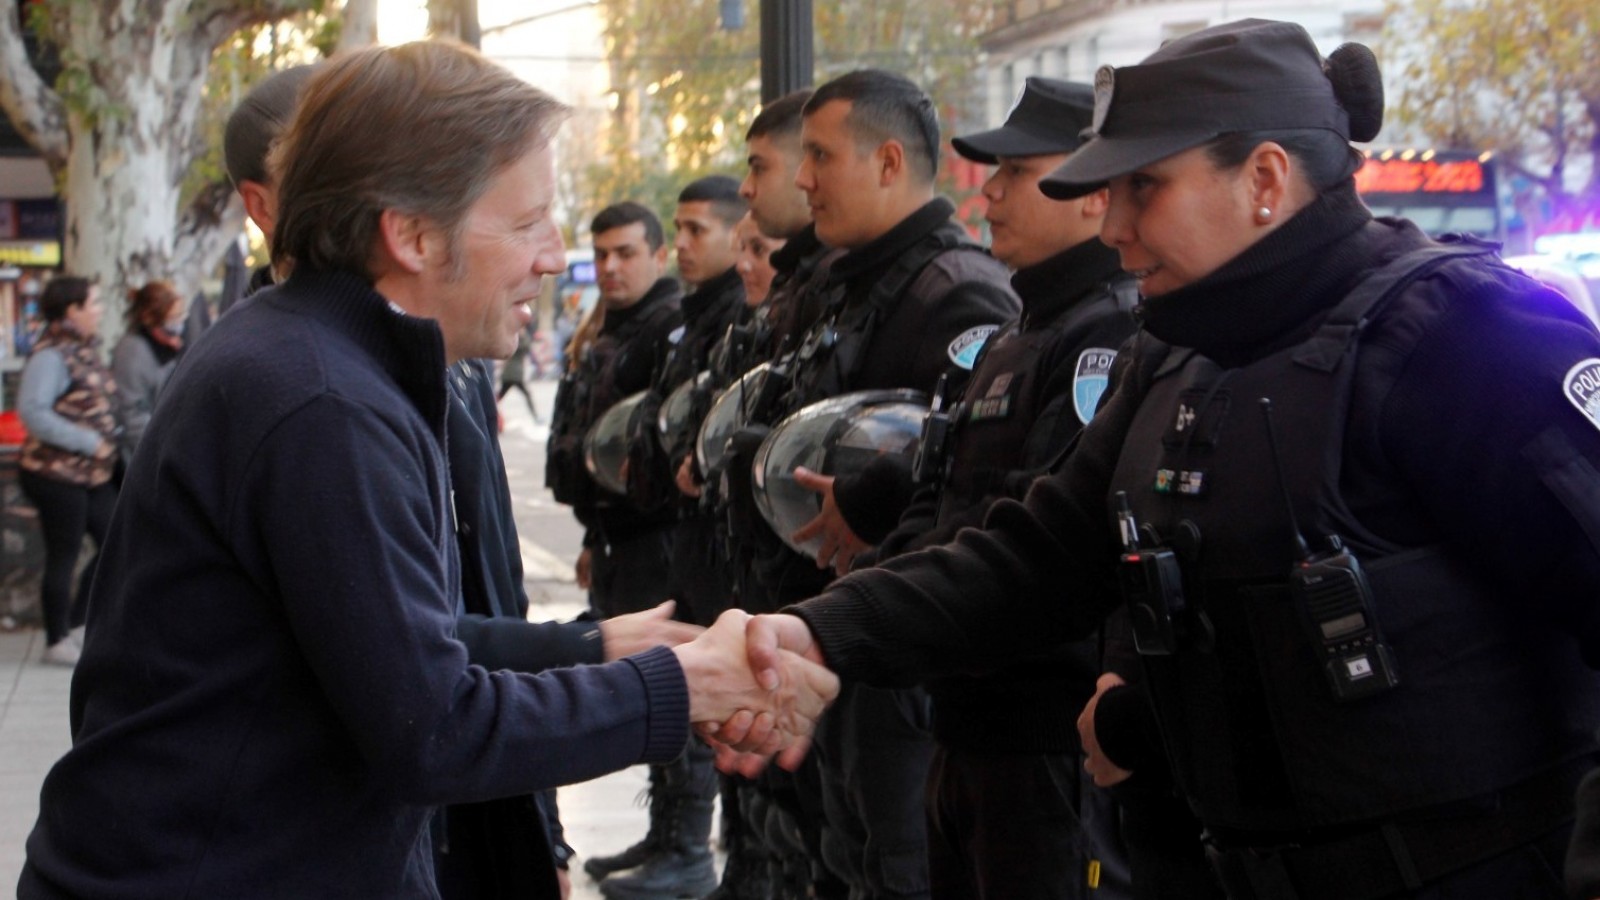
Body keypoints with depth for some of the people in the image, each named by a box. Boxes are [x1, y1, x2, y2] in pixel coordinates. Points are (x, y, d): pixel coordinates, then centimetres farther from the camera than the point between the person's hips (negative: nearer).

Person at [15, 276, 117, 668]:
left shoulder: (86, 350, 12)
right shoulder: (51, 355, -16)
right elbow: (32, 411, -24)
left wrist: (111, 437, 2)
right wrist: (90, 442, -23)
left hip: (91, 473, 9)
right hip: (56, 473, -9)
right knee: (64, 556, 1)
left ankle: (75, 625, 22)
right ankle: (57, 642, 14)